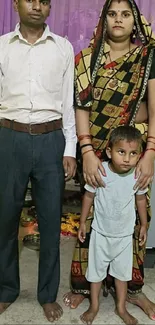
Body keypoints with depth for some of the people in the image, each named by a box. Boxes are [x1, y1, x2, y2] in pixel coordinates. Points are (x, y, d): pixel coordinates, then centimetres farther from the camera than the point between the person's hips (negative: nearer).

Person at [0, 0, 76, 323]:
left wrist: (70, 150, 0)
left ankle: (48, 293, 26)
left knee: (51, 220, 7)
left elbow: (68, 102, 5)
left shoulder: (64, 48, 6)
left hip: (51, 141, 0)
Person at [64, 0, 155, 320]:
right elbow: (80, 107, -7)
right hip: (96, 151, 0)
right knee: (91, 213, 5)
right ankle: (84, 283, 23)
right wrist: (87, 152, -18)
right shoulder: (87, 58, 1)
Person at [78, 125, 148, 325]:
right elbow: (89, 196, -7)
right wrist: (82, 222, -1)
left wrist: (144, 225, 10)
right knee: (96, 270, 15)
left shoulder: (138, 175, -16)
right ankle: (94, 306, 35)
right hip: (101, 233, -1)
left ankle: (121, 308, 37)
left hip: (125, 235, 1)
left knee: (122, 271, 17)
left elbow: (140, 199, 2)